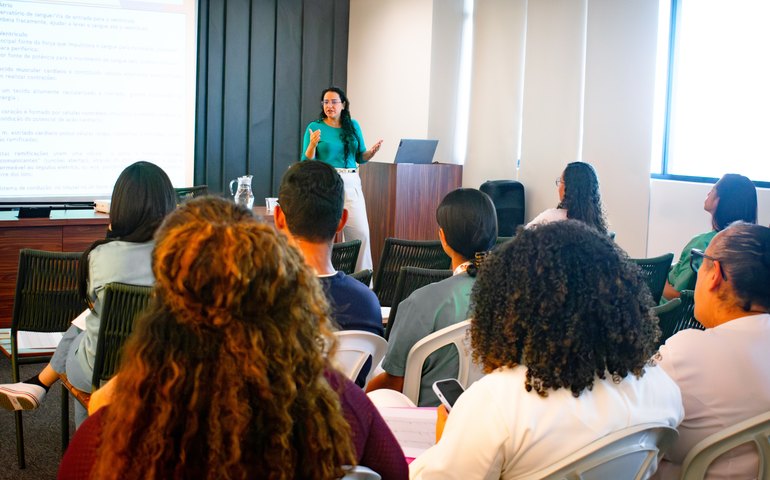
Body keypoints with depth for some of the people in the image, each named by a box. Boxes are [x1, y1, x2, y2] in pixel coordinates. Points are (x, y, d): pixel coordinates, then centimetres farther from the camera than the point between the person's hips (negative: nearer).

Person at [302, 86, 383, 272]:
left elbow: (361, 157, 17)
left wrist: (372, 152, -4)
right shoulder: (315, 127, 4)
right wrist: (312, 144, -16)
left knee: (361, 233, -6)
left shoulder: (353, 126, 12)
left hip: (351, 183, 3)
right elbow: (306, 162, 1)